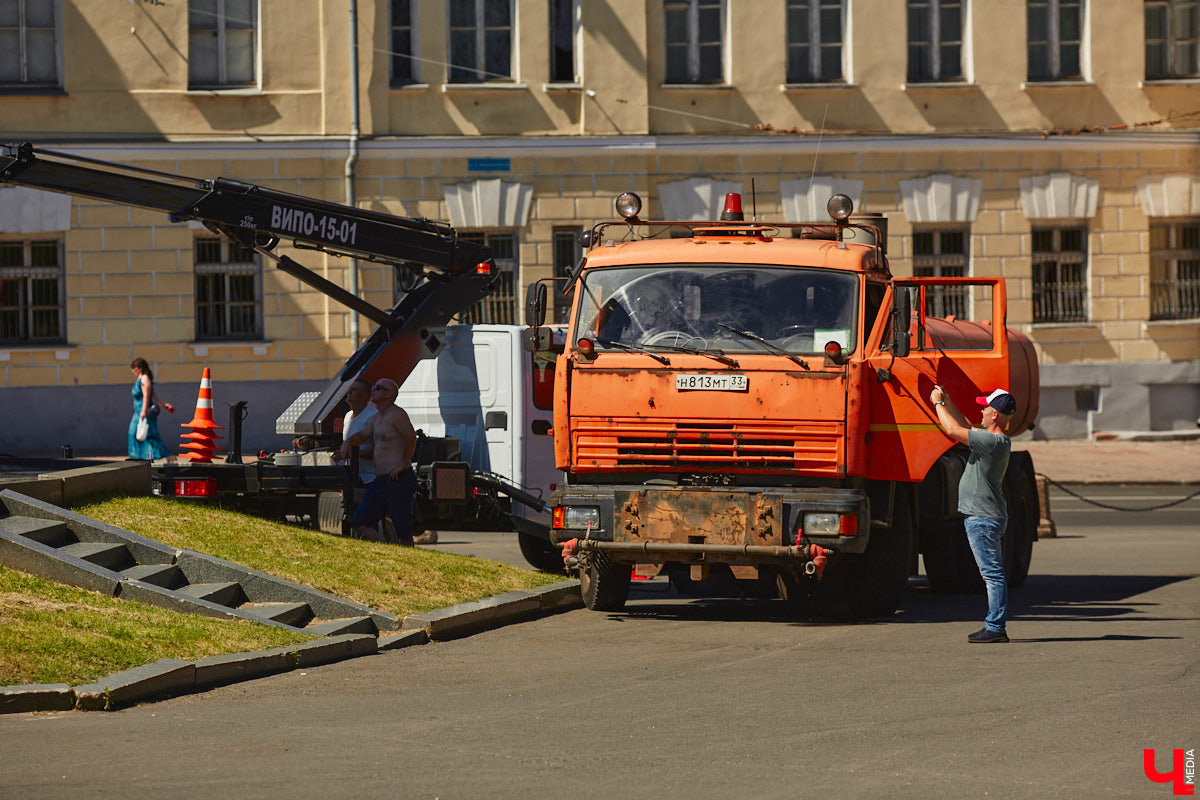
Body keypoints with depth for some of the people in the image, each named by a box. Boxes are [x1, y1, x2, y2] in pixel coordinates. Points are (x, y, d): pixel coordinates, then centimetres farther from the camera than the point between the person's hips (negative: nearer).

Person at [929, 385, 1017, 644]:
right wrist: (947, 402, 22)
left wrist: (939, 403, -5)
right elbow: (965, 427, 26)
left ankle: (995, 627, -9)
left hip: (983, 519, -10)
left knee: (993, 573, -9)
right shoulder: (998, 439, 11)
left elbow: (953, 430, -19)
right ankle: (996, 626, 17)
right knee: (993, 574, 13)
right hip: (988, 516, 10)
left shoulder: (992, 442, -20)